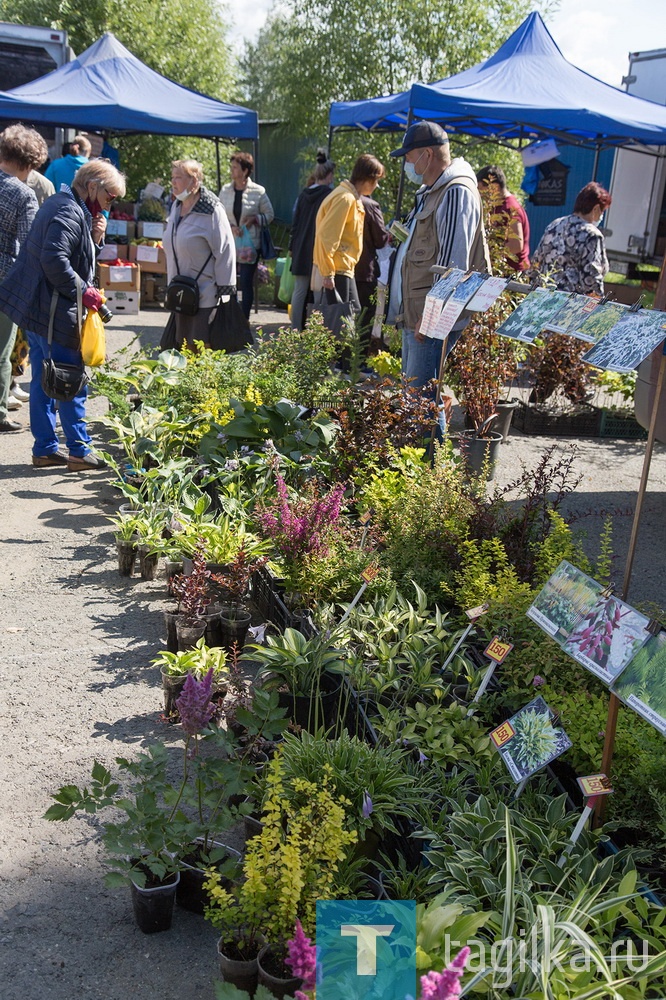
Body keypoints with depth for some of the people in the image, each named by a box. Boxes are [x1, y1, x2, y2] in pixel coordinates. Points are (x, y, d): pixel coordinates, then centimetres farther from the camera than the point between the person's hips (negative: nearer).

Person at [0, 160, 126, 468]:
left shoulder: (62, 204, 17)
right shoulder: (69, 212, -16)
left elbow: (79, 255, 19)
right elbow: (54, 260, -27)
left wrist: (94, 237, 3)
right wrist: (84, 291, -18)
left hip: (35, 304, 11)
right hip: (51, 309, -11)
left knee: (43, 379, 13)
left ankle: (45, 448, 20)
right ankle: (79, 451, 4)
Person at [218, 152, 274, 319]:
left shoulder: (258, 191, -4)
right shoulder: (225, 191, 4)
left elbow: (269, 215, 4)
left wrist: (254, 219, -13)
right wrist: (230, 227, -10)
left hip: (250, 244, -3)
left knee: (246, 281, -2)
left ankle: (244, 319, 6)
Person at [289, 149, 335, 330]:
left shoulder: (304, 194, 9)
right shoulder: (329, 195, -8)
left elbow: (295, 222, 13)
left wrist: (292, 247, 18)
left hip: (301, 250, 6)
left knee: (299, 290, 8)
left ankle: (296, 329, 11)